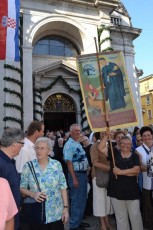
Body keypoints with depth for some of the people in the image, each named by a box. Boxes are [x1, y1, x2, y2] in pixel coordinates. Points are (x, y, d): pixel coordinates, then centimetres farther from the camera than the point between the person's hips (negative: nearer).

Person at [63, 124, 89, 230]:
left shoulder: (79, 143, 12)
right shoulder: (69, 145, -16)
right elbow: (69, 162, -20)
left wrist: (86, 172, 14)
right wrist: (74, 178, -22)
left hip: (83, 173, 9)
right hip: (76, 174, -9)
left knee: (83, 199, 18)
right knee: (76, 200, 3)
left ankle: (79, 221, 35)